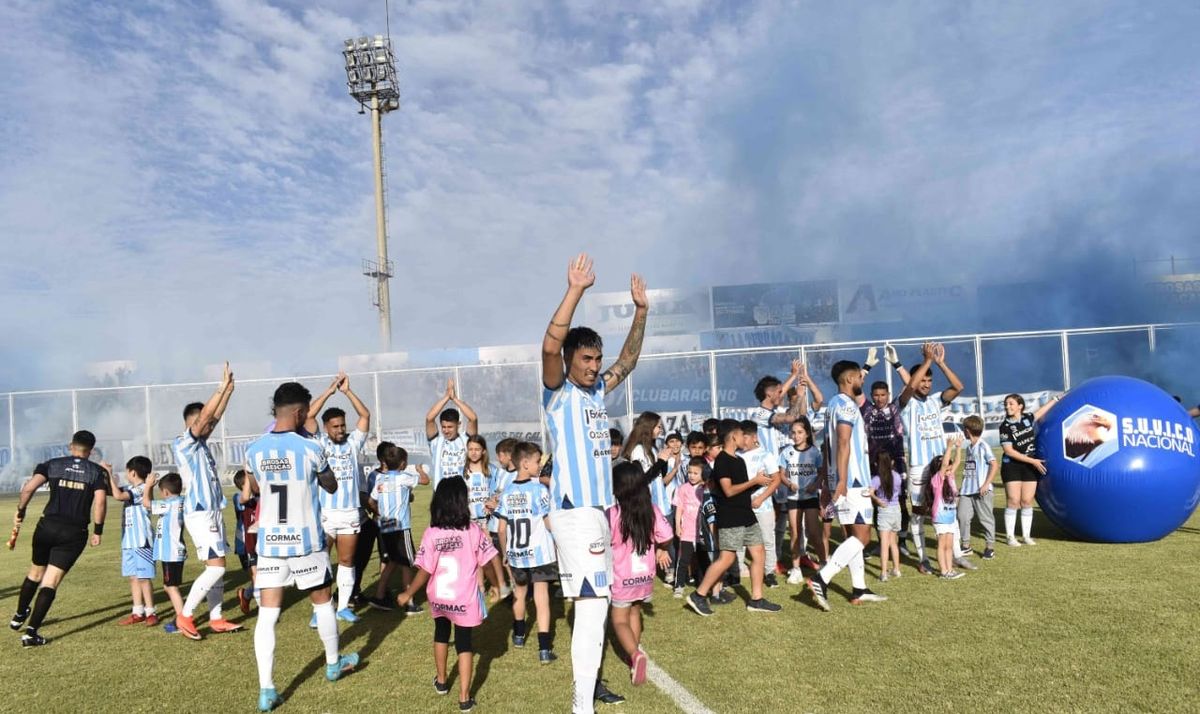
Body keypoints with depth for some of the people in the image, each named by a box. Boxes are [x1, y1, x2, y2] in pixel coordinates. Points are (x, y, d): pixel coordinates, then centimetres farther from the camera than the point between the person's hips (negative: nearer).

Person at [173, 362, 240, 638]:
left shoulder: (200, 444, 13)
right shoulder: (182, 444, -10)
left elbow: (215, 417, 14)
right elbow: (205, 415, -19)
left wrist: (229, 390, 6)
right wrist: (222, 386, -17)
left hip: (213, 512, 9)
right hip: (200, 514, -9)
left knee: (217, 568, 11)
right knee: (216, 567, -10)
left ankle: (216, 618, 18)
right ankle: (185, 616, 0)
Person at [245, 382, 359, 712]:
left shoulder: (254, 450, -2)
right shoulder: (311, 449, -13)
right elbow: (331, 487, 3)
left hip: (269, 541, 3)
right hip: (306, 540, -2)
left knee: (267, 614, 5)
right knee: (322, 601, 17)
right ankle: (334, 663, 34)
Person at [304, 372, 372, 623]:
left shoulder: (353, 443, 7)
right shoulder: (319, 443, 2)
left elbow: (365, 415, 0)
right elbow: (309, 416, -10)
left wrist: (347, 391, -7)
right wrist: (330, 391, -11)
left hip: (350, 512, 2)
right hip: (324, 513, -2)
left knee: (347, 561, 10)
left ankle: (343, 606, 19)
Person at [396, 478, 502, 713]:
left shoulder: (431, 534, -15)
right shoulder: (474, 531, -13)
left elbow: (424, 571, -14)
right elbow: (485, 563, -5)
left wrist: (407, 594, 0)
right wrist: (495, 582, 14)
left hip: (438, 597, 1)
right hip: (465, 598, -1)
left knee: (441, 633, 27)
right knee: (464, 643, 12)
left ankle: (441, 680, 43)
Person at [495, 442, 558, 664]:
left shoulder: (507, 492, 0)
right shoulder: (539, 489, -14)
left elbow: (502, 529, 3)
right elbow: (550, 524, -12)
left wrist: (504, 553, 16)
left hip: (516, 554, 5)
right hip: (539, 554, -4)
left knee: (519, 593, 24)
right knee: (541, 598, -1)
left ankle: (519, 635, 42)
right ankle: (544, 649, -4)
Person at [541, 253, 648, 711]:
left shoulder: (597, 391, 12)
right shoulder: (559, 394, -7)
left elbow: (628, 360, 21)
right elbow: (549, 347, -24)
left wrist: (641, 311, 11)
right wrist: (575, 290, -29)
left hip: (599, 507, 8)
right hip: (574, 510, -8)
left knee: (595, 601, 15)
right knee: (592, 603, -11)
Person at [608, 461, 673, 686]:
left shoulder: (612, 514, -20)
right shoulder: (652, 510, -8)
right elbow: (667, 537, -7)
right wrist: (660, 549, 13)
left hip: (621, 578, -4)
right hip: (645, 575, 5)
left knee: (620, 620, 4)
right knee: (634, 612, 25)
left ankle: (635, 653, -19)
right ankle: (634, 652, 30)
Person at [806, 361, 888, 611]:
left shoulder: (835, 404, 18)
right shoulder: (846, 405, -13)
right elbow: (843, 443, -22)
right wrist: (842, 480, -27)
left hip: (847, 480, 10)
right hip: (852, 480, -10)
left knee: (853, 535, 13)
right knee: (862, 536, -9)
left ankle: (859, 590, 18)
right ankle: (821, 579, -15)